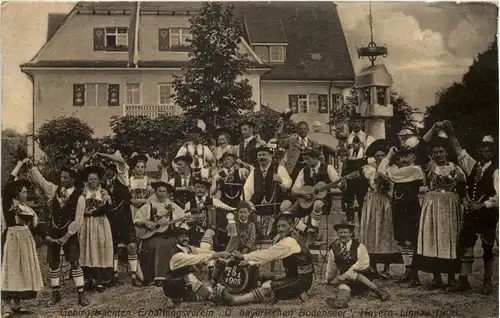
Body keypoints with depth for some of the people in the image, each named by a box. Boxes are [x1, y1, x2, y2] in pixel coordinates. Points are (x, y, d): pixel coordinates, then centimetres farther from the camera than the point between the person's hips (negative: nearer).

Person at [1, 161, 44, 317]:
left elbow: (34, 226, 18)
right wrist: (19, 165, -10)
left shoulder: (27, 208, 14)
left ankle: (16, 304, 14)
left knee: (23, 270, 7)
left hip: (26, 240, 7)